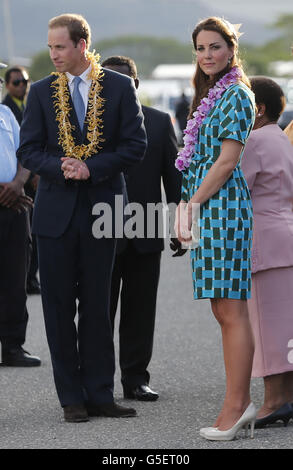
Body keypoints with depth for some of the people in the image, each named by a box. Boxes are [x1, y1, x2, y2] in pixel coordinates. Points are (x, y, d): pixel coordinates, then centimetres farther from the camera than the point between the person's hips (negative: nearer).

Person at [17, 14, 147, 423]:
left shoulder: (119, 87, 1)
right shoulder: (42, 92, 5)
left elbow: (135, 144, -3)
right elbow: (28, 149, 3)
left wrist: (91, 169, -13)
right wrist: (61, 169, -15)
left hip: (101, 206, -1)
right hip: (56, 210, 1)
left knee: (96, 306, 5)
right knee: (59, 307, 1)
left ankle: (99, 396, 9)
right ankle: (72, 399, 7)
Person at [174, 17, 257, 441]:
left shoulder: (236, 95, -9)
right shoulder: (211, 95, 20)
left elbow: (227, 160, -15)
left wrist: (192, 205, -13)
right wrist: (186, 206, 12)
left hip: (222, 205, -10)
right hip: (207, 208, 10)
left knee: (232, 311, -9)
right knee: (224, 309, 10)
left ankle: (235, 407, -8)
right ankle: (242, 403, 13)